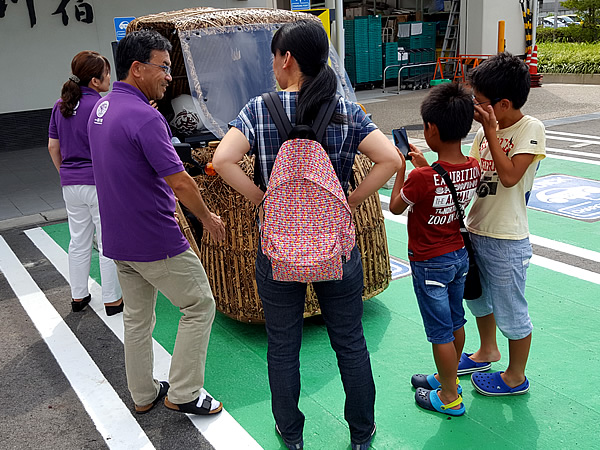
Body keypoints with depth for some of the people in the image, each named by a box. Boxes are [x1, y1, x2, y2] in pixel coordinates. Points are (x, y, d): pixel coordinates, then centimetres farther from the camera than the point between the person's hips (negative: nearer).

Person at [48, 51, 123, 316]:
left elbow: (53, 147, 11)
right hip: (101, 184, -7)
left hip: (71, 185, 7)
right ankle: (112, 300, 12)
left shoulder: (61, 105, 7)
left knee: (78, 242, 16)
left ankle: (78, 296, 27)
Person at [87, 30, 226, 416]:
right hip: (156, 241, -9)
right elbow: (179, 183, -22)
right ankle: (184, 393, 13)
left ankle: (143, 394, 31)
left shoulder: (101, 109, 7)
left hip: (119, 239, 9)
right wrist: (207, 218, -7)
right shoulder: (145, 118, -22)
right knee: (200, 306, 6)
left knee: (137, 318, 19)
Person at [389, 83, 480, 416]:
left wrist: (401, 169, -2)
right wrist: (422, 164, 11)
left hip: (430, 264, -7)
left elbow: (396, 207, -10)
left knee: (440, 332, 7)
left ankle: (449, 397, 22)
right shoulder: (473, 168, -8)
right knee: (455, 322, 21)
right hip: (460, 255, 7)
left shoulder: (421, 178, -28)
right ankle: (448, 377, 41)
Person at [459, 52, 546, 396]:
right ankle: (488, 352, 49)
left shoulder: (530, 129, -15)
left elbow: (509, 176, -25)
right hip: (475, 231, 8)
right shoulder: (486, 129, 4)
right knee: (478, 297, 25)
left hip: (507, 240, -7)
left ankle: (516, 377, 29)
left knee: (510, 312, 8)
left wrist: (491, 131, -22)